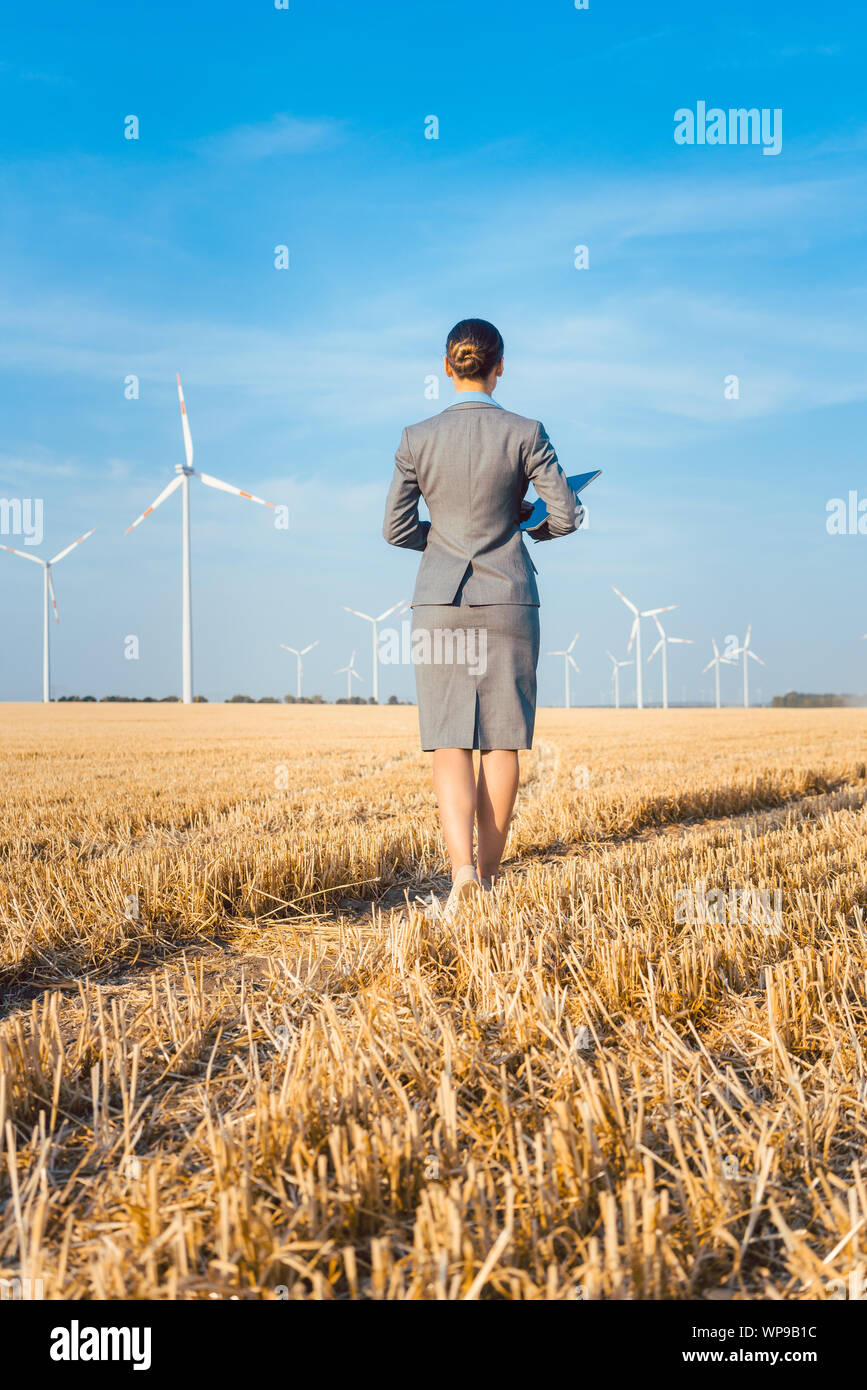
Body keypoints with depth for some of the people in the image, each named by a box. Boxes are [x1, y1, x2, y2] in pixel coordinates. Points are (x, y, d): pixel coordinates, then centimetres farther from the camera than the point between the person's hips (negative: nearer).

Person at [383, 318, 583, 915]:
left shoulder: (418, 438, 0)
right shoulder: (525, 433, -4)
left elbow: (396, 528, 1)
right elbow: (568, 516, -4)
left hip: (440, 602, 1)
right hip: (508, 599, 0)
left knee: (449, 741, 2)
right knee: (501, 740, 9)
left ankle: (462, 866, -14)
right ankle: (490, 869, 16)